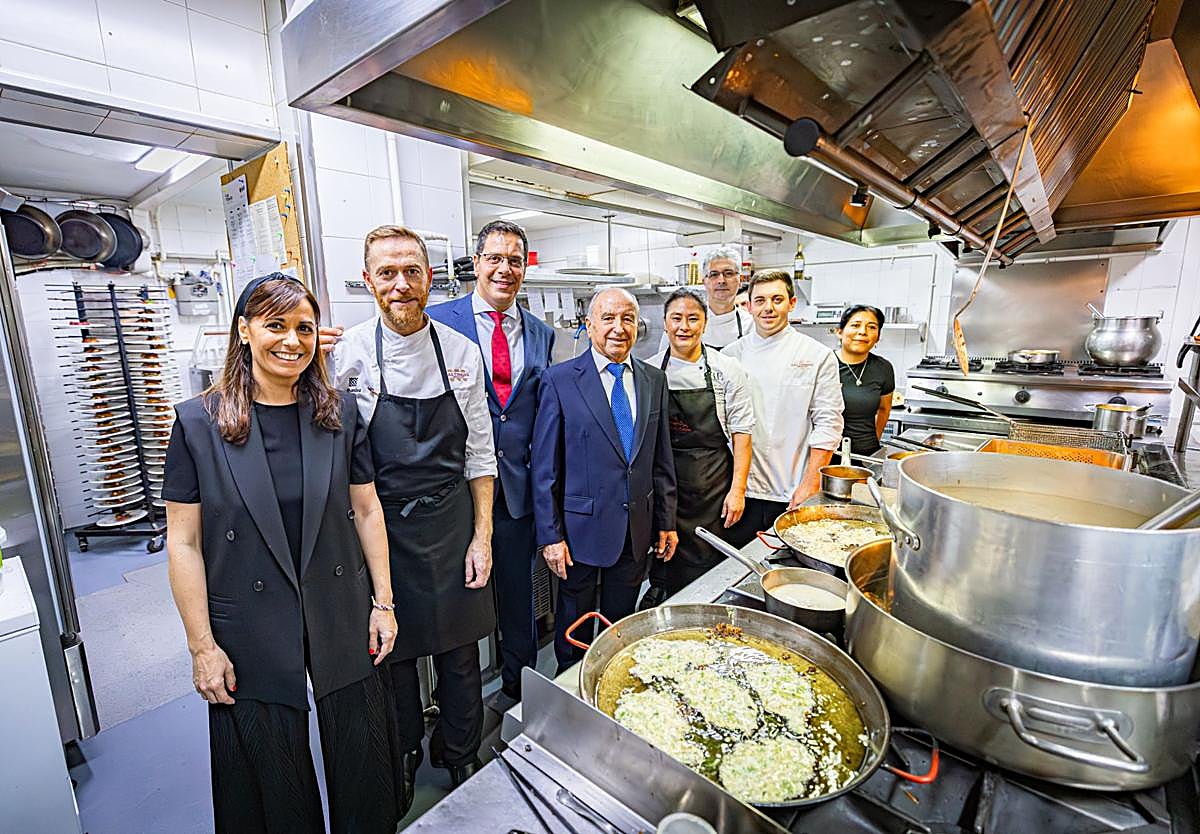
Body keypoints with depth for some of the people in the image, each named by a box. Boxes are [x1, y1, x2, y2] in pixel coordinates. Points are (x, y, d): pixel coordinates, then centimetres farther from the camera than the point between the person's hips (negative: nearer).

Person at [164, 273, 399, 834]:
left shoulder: (340, 412, -3)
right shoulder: (198, 422, -8)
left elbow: (366, 510, 0)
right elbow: (183, 542, -6)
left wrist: (383, 602, 0)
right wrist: (202, 646, -6)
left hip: (342, 619, 2)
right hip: (252, 632, -1)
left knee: (362, 764, 20)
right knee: (274, 777, 19)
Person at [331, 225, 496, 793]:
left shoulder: (462, 352, -3)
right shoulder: (348, 353, -8)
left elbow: (479, 453, 1)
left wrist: (482, 536, 0)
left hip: (452, 523, 2)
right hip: (383, 527, -1)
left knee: (459, 651, 15)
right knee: (391, 650, 17)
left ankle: (460, 755, 44)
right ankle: (403, 753, 47)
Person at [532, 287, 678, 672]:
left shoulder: (654, 379, 4)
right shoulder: (560, 379, -10)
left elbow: (661, 458, 8)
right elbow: (544, 466, -9)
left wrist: (666, 521, 8)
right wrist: (550, 535, -10)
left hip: (637, 529, 4)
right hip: (582, 528, -3)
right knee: (574, 625, 16)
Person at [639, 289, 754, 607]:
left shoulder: (726, 369, -3)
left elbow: (741, 432, -1)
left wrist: (738, 489, -6)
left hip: (712, 489, -1)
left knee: (707, 566, 6)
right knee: (663, 569, 11)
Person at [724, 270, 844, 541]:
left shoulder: (818, 356, -1)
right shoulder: (732, 353, 5)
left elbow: (828, 424, -3)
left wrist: (809, 485, -8)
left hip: (793, 495, -1)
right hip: (741, 490, 2)